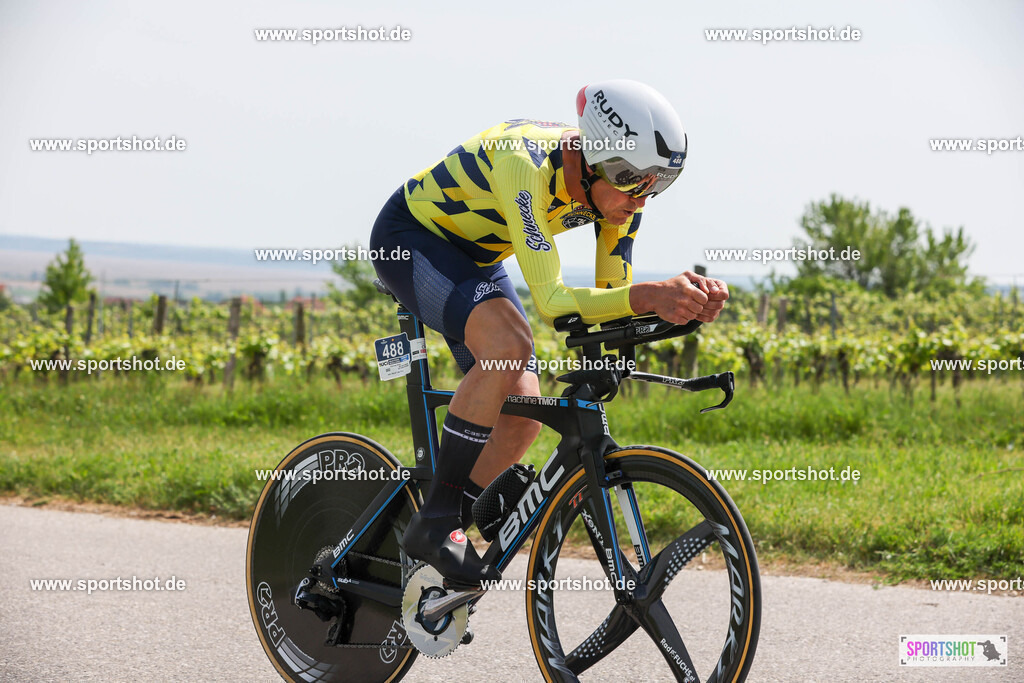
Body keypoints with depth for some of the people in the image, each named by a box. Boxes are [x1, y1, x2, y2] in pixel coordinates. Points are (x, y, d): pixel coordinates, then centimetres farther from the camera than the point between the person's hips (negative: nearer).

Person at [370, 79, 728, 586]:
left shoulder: (616, 186, -15)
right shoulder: (527, 166, -37)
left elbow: (612, 300, -11)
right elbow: (550, 301, -41)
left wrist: (686, 301, -30)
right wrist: (649, 296, -52)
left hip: (476, 258, 8)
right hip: (410, 238, -8)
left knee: (522, 414, -5)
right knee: (509, 346, -32)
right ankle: (434, 522, -22)